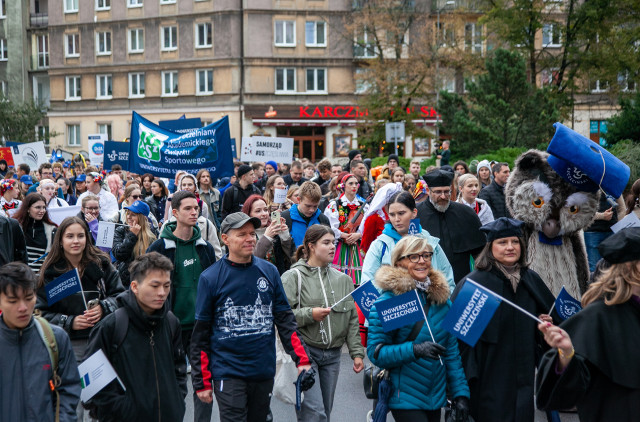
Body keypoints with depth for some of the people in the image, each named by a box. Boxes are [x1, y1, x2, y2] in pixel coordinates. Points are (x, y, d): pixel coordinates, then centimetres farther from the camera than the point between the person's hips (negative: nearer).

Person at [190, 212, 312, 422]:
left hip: (264, 371, 4)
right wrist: (202, 382, -3)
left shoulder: (269, 271, 3)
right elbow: (201, 334, -2)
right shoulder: (211, 277, -5)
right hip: (228, 372, -4)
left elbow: (285, 319, 6)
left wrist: (302, 358, -5)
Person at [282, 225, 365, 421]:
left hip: (332, 355, 5)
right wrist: (309, 314, -19)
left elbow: (352, 320, 11)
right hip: (304, 351, -5)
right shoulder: (293, 276, -5)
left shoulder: (343, 279, 10)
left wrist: (357, 352, 6)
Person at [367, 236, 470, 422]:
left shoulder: (442, 299, 7)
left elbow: (452, 352, 11)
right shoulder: (388, 302, -10)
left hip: (436, 398, 6)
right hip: (405, 399, -5)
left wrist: (460, 393, 5)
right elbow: (375, 351, -14)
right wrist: (414, 350, -26)